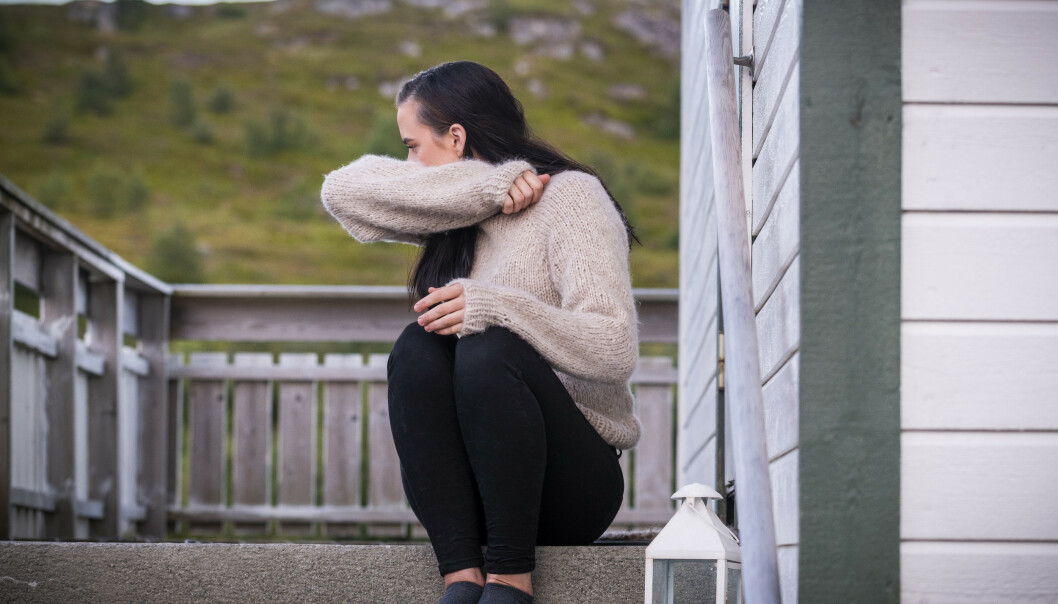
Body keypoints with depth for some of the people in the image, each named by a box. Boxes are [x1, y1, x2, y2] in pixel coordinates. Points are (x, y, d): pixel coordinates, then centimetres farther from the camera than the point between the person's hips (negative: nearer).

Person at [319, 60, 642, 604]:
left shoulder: (570, 197, -2)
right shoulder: (457, 216, 18)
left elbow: (614, 350, -14)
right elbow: (342, 190, 1)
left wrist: (494, 305, -27)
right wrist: (486, 186, -6)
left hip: (575, 480, -5)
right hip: (477, 481, 5)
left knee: (489, 349, -31)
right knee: (417, 348, -22)